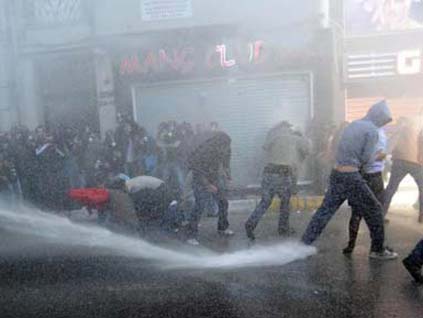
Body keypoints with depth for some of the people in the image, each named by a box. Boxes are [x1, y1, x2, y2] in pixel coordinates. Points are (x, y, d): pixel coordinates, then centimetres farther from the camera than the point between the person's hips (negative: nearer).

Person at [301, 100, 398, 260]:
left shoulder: (353, 124, 14)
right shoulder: (372, 130, -7)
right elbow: (365, 158, -5)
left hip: (336, 173, 7)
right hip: (351, 176, -7)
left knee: (325, 210, 12)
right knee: (374, 209, 10)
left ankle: (304, 243, 17)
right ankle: (377, 250, 20)